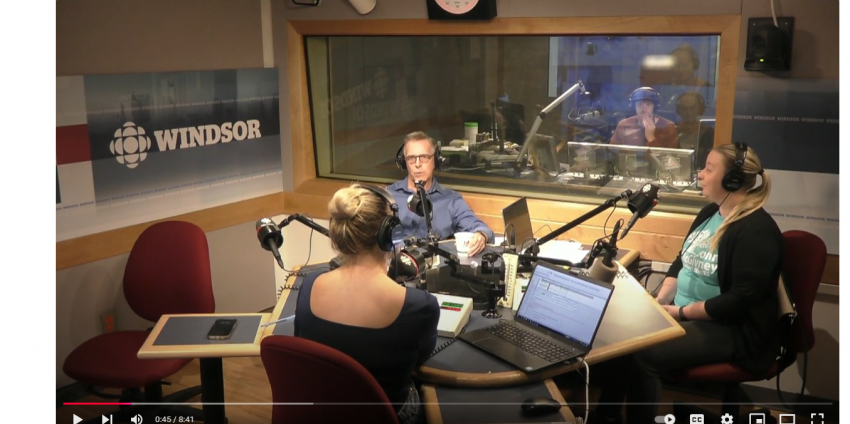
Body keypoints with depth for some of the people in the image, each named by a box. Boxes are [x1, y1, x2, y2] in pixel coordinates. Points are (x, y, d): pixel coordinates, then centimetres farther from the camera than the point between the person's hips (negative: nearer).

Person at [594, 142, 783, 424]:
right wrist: (660, 300, -2)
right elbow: (681, 262, 14)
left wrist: (679, 312, -19)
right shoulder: (709, 212, 9)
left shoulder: (757, 231, -19)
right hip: (682, 313, 9)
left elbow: (740, 301, -23)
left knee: (642, 355, -26)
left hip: (730, 328, -9)